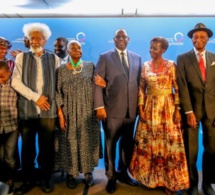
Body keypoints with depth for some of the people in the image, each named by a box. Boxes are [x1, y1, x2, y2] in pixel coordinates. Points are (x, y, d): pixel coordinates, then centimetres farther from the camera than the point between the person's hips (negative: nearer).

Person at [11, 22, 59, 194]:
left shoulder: (54, 59, 8)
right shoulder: (21, 57, 8)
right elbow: (16, 81, -2)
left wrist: (58, 104, 2)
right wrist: (35, 97, -9)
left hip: (48, 109, 0)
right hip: (26, 109, 1)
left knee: (47, 146, 7)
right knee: (27, 147, 9)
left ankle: (46, 178, 24)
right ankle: (28, 180, 25)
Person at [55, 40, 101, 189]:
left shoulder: (90, 66, 4)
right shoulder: (61, 70, 1)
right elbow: (58, 92, -1)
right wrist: (60, 114, -7)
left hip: (88, 111, 1)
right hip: (70, 112, 0)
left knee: (88, 140, 8)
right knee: (71, 141, 6)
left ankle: (88, 171, 25)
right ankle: (71, 173, 22)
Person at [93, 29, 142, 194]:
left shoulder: (137, 58, 12)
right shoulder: (105, 57, 2)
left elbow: (139, 82, 10)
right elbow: (97, 83, -4)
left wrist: (140, 105, 5)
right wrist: (99, 106, -11)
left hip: (131, 110, 3)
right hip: (112, 110, -3)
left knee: (127, 143, 13)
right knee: (111, 144, 9)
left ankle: (123, 172, 34)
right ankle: (111, 177, 26)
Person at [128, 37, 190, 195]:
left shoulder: (171, 65, -2)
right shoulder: (145, 66, 5)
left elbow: (177, 89, -4)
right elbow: (141, 89, 5)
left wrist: (177, 109, -9)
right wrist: (141, 108, -2)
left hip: (168, 108, -2)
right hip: (150, 108, 3)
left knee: (169, 143, 3)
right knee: (149, 143, 8)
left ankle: (169, 180, 20)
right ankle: (151, 176, 28)